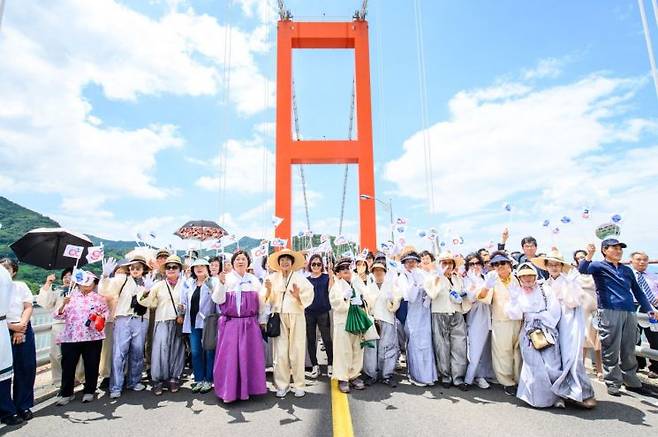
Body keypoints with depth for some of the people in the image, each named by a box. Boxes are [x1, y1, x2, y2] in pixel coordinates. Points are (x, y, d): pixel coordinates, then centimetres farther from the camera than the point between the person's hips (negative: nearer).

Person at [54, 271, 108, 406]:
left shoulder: (99, 297, 9)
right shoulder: (70, 296, 7)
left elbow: (106, 311, 12)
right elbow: (57, 316, 4)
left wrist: (102, 317, -9)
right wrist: (63, 304, -14)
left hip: (93, 337, 0)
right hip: (70, 337, 0)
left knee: (91, 365, 6)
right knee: (68, 366, 4)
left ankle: (89, 391, 21)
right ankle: (66, 393, 20)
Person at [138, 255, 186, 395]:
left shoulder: (184, 284, 4)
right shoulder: (159, 285, 8)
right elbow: (148, 302, 3)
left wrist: (182, 315, -10)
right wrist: (145, 294, -16)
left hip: (179, 322, 0)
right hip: (162, 322, 0)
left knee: (176, 350, 5)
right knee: (160, 350, -6)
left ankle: (174, 378, 17)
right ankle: (158, 380, 7)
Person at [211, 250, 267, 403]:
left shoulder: (254, 280, 8)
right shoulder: (226, 279, 2)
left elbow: (261, 302, 12)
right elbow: (218, 300, -6)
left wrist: (262, 320, 12)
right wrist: (221, 283, -20)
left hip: (250, 324, 2)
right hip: (230, 323, -2)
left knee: (249, 356, 6)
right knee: (229, 356, 0)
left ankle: (247, 388, 21)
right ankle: (228, 391, 13)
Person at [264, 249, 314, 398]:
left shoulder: (300, 277, 0)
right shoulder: (272, 278, 6)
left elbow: (308, 298, -3)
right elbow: (267, 300, 6)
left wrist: (298, 296, -21)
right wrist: (268, 290, -12)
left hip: (296, 317, -1)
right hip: (279, 317, 2)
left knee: (297, 352, 3)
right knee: (280, 352, 4)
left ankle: (299, 385, 17)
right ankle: (282, 385, 18)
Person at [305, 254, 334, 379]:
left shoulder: (326, 277, 2)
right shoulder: (306, 279, 9)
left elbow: (330, 291, -12)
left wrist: (331, 275, -19)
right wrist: (302, 311, 4)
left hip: (323, 312, -3)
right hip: (309, 313, 3)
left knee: (327, 339, -2)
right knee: (311, 340, 8)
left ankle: (330, 365, 13)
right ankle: (315, 366, 20)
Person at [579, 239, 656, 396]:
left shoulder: (627, 270, 21)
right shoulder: (599, 266, 4)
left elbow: (637, 291, 24)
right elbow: (582, 269, -16)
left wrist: (649, 310, 16)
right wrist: (590, 254, -31)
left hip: (629, 313, 5)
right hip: (609, 312, -5)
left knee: (629, 351, 11)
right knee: (611, 350, -2)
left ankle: (631, 381, 23)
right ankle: (613, 383, 6)